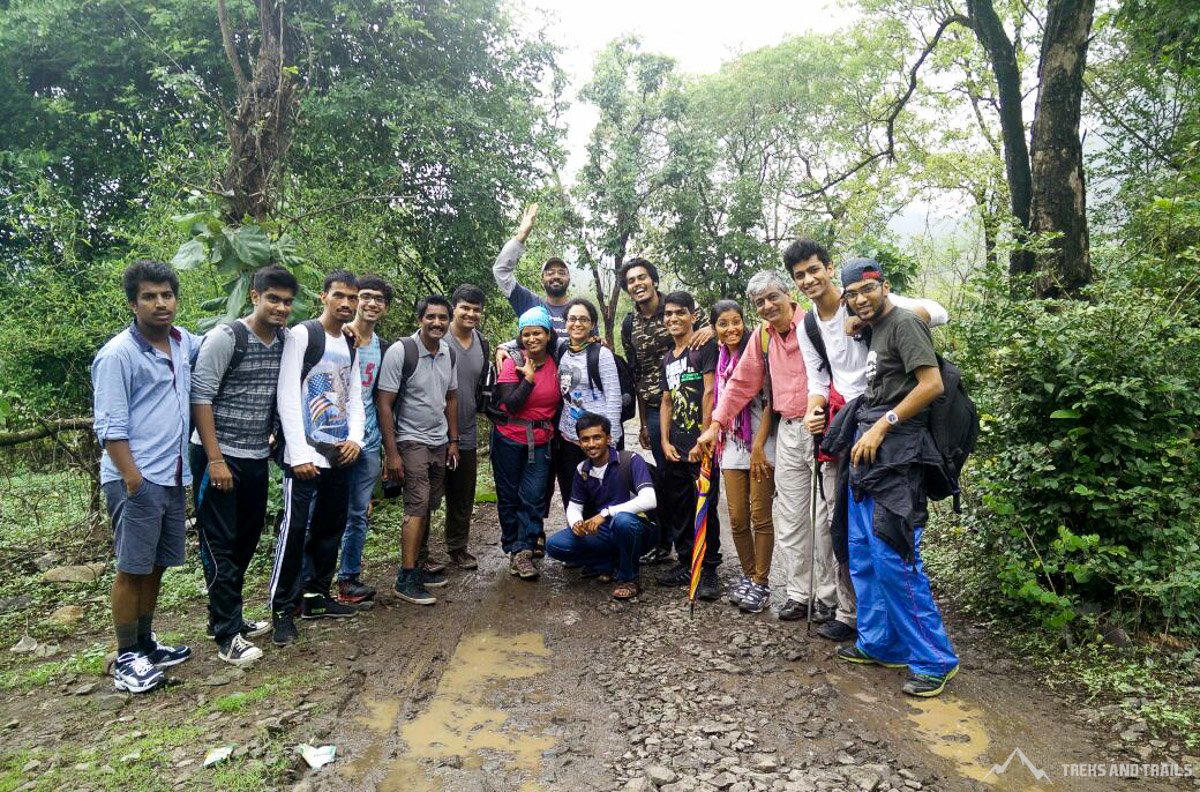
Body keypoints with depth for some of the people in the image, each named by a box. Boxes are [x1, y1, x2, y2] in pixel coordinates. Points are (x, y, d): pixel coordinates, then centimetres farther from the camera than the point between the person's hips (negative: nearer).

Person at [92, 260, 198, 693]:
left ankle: (145, 643, 29)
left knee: (156, 566, 15)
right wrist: (133, 480, -18)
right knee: (132, 569, 2)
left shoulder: (184, 342, 8)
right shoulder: (117, 355, -12)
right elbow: (110, 427, -14)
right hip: (136, 480, -7)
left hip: (173, 477, 7)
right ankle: (126, 658, 15)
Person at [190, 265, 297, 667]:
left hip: (258, 458, 6)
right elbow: (201, 397, -14)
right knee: (220, 545, 2)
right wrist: (215, 459, -16)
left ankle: (232, 617, 30)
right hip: (219, 457, -6)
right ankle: (227, 634, 10)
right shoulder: (226, 336, -13)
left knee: (247, 541, 15)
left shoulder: (286, 340, 4)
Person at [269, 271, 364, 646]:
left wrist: (355, 438, -1)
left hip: (340, 454, 7)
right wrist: (299, 454, -16)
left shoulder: (351, 344, 15)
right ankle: (283, 609, 6)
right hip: (306, 454, -7)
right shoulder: (301, 335, -6)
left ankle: (317, 595, 25)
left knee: (331, 528, 12)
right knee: (295, 530, -5)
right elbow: (286, 396, -11)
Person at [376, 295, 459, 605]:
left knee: (427, 508, 10)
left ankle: (416, 565, 22)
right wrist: (391, 453, -17)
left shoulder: (449, 352, 5)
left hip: (440, 443, 6)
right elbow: (384, 404, -14)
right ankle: (406, 578, -4)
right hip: (411, 441, -6)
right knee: (418, 507, -12)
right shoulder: (400, 351, -14)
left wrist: (453, 441, 13)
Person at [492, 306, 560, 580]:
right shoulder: (512, 363, -9)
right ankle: (513, 548, 23)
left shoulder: (555, 363, 2)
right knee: (509, 496, 8)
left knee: (534, 496, -4)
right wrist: (529, 377, -19)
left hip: (541, 441, 2)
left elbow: (558, 402, 15)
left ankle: (524, 551, 5)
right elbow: (511, 404, -17)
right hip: (509, 438, -2)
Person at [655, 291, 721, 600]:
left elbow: (709, 392, -10)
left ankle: (709, 571, 9)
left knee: (705, 509, -2)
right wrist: (665, 442, 7)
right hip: (675, 448, 7)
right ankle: (685, 564, 26)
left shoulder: (705, 347, -4)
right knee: (676, 508, 13)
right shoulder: (667, 359, 18)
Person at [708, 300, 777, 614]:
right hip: (732, 447, 5)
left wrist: (758, 447, -15)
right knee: (737, 519, 8)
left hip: (761, 446, -5)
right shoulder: (720, 360, 10)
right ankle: (748, 576, 25)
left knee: (760, 517, 1)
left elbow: (770, 402, -11)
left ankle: (761, 583, 15)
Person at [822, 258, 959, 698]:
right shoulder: (874, 330, 21)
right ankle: (879, 644, 22)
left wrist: (880, 427, -15)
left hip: (895, 451, -9)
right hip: (868, 450, 9)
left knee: (893, 559, -9)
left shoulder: (904, 322, -6)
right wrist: (864, 432, 15)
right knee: (864, 556, 10)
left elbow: (932, 384, -16)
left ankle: (934, 660, 5)